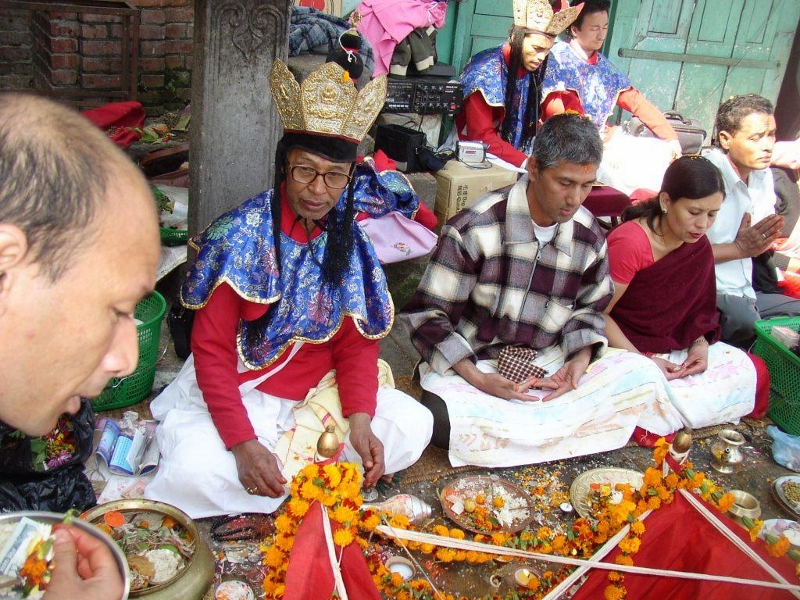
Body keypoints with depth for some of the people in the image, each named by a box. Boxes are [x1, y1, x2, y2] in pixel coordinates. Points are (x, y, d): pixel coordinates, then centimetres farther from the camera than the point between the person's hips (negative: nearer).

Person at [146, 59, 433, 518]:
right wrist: (243, 443, -26)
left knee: (413, 426, -11)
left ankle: (287, 465, -4)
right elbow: (212, 351, -15)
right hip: (239, 390, -4)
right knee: (196, 472, -31)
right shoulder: (240, 235, -15)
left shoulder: (350, 240, -1)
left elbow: (357, 343, 1)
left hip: (322, 391, 5)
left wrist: (360, 419, -17)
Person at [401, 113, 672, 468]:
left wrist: (582, 356, -6)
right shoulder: (474, 229, -16)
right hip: (473, 364, -5)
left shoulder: (590, 238, 0)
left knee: (645, 374, -14)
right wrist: (476, 378, -23)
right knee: (442, 418, -36)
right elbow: (427, 315, -12)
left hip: (550, 364, 5)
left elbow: (589, 308, 16)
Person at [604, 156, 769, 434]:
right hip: (626, 349, -8)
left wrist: (700, 344, -11)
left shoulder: (698, 246, 0)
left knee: (754, 370, 0)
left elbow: (698, 307, 9)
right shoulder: (628, 244, -24)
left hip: (676, 348, 8)